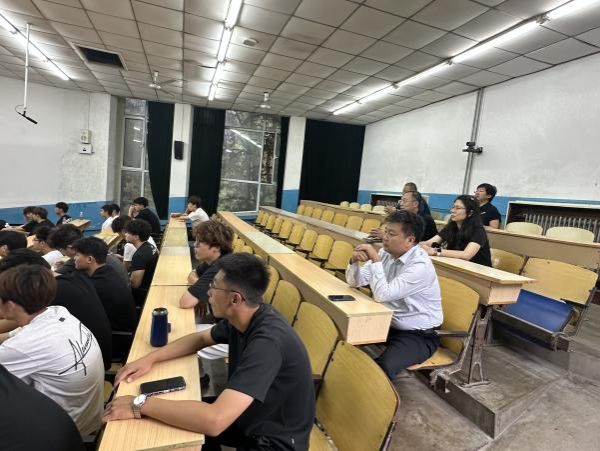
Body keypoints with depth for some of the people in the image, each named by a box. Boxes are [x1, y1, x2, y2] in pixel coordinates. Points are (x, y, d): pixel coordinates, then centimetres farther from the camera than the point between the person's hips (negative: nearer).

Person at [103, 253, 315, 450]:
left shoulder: (268, 341, -35)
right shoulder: (239, 317, -9)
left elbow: (214, 421, -40)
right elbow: (200, 338, 9)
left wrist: (140, 404, -29)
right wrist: (150, 358, -5)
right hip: (250, 416, 7)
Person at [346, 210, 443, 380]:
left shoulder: (421, 266, -25)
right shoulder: (386, 253, -3)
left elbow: (382, 295, -32)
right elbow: (355, 282, 0)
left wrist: (376, 260, -30)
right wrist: (355, 261, -19)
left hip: (417, 334, -7)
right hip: (389, 324, 7)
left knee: (381, 367, -31)